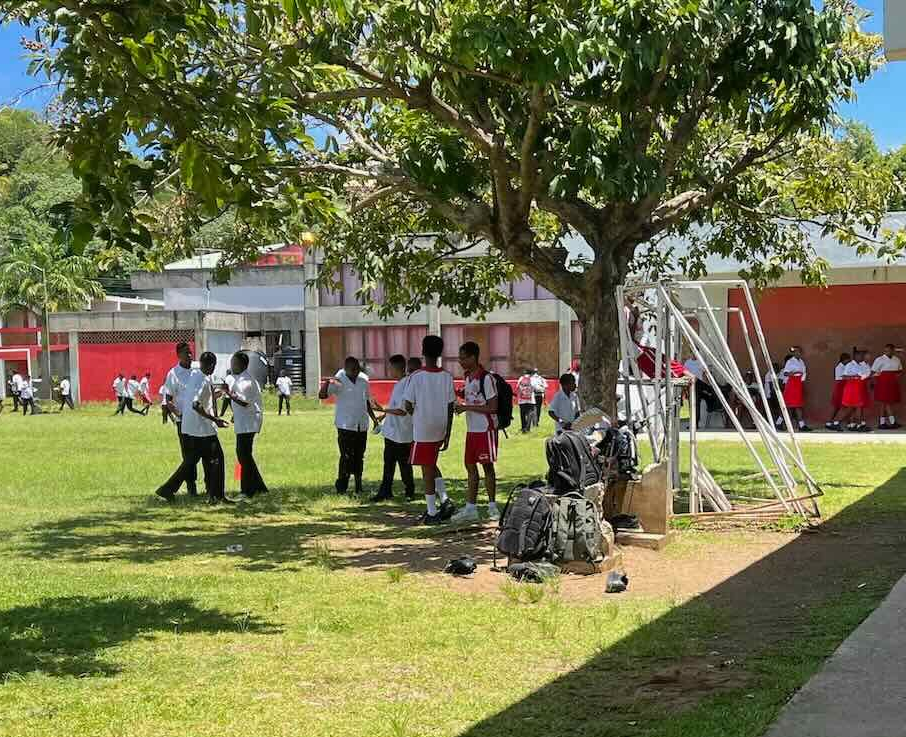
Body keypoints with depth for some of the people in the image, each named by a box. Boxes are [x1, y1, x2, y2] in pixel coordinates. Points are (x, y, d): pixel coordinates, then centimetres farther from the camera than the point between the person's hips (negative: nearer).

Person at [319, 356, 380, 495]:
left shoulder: (363, 380, 9)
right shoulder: (339, 381, -8)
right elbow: (322, 395, -19)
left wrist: (374, 418, 19)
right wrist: (326, 383, -37)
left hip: (362, 425, 5)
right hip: (346, 426, -5)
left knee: (359, 457, 11)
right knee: (346, 457, -9)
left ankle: (359, 487, 19)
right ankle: (341, 488, -1)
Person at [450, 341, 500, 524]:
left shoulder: (486, 378, -16)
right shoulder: (468, 377, 11)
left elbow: (492, 407, -18)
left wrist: (467, 407, -18)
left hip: (486, 429, -8)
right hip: (471, 429, 9)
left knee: (487, 466, -1)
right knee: (470, 466, 7)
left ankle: (492, 506, 9)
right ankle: (470, 508, 11)